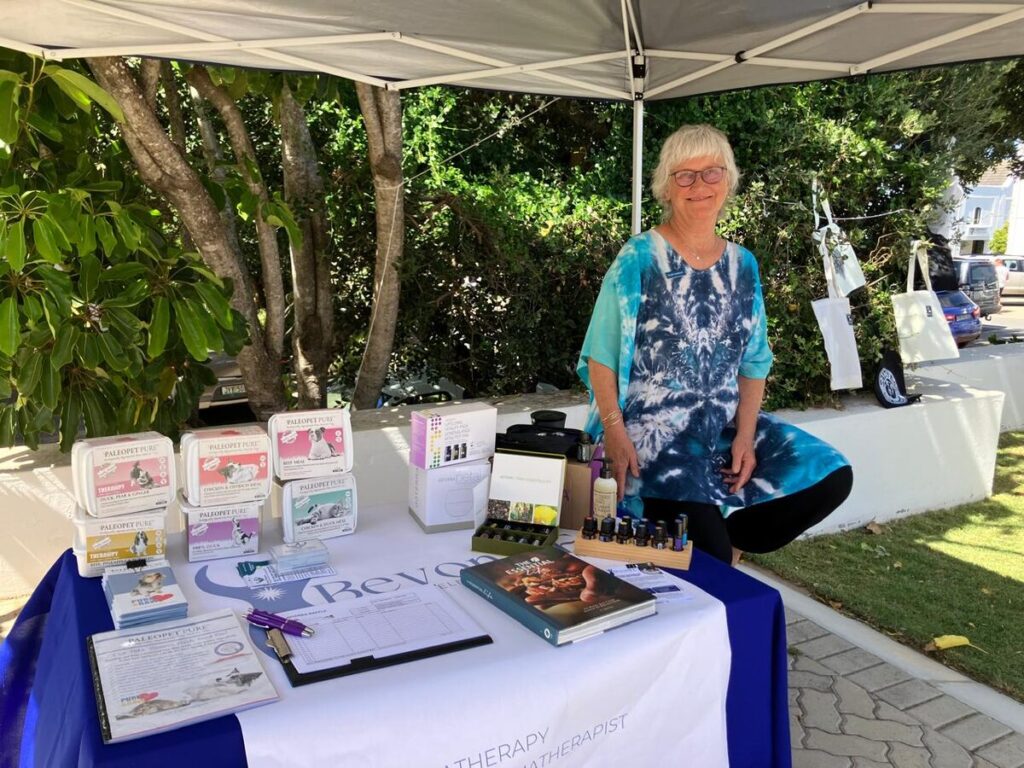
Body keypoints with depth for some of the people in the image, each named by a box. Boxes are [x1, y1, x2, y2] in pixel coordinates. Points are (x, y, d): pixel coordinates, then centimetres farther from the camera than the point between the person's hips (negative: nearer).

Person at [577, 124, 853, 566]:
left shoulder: (743, 265, 10)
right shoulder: (640, 257, -4)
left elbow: (753, 362, 12)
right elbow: (601, 357, -6)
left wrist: (745, 434, -3)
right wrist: (615, 434, -19)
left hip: (726, 427, 6)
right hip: (651, 431, -6)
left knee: (831, 476, -9)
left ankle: (732, 541, 9)